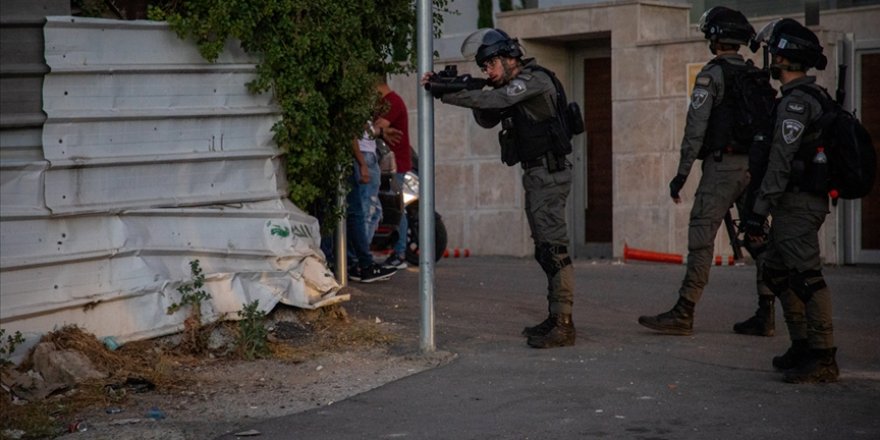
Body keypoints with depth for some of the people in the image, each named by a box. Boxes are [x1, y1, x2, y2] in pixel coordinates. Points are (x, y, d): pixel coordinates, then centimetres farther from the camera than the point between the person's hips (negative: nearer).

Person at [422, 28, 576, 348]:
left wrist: (445, 95, -21)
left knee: (553, 247, -13)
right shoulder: (510, 86, 16)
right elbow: (487, 119, 17)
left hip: (548, 173, -10)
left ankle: (563, 325, -15)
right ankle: (556, 318, 17)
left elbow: (496, 100, -24)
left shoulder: (535, 79, -13)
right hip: (535, 174, 10)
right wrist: (473, 91, -1)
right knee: (545, 249, 12)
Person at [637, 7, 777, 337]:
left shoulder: (712, 74, -6)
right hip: (757, 167, 7)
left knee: (701, 236, -8)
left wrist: (682, 174, -9)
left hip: (723, 164, -7)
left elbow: (696, 127, -11)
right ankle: (765, 316, 9)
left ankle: (683, 314, -11)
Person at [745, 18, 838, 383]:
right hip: (809, 199, 11)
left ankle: (823, 359, -11)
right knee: (777, 271, 18)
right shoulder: (815, 97, 17)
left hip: (797, 203, -11)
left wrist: (759, 211, -20)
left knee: (806, 276, -11)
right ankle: (801, 346, 21)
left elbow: (780, 162, -21)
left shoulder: (795, 102, -15)